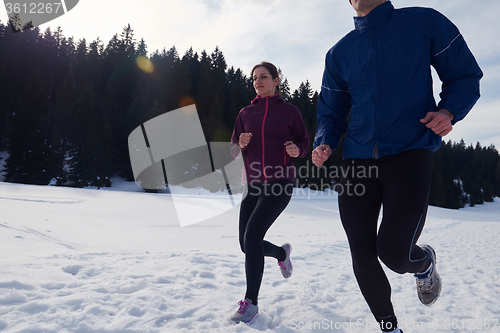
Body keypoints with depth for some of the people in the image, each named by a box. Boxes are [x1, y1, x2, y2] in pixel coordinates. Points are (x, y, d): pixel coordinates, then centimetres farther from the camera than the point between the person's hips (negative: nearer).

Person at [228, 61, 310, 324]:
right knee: (247, 244, 5)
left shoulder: (290, 111, 4)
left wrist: (297, 150, -12)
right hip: (252, 184, 5)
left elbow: (304, 141, 11)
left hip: (279, 183, -5)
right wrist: (241, 144, -9)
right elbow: (234, 148, 15)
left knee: (252, 235, -19)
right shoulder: (246, 113, 12)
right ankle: (282, 253, 40)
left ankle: (251, 302, -4)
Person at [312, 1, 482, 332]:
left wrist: (448, 111, -11)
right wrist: (324, 143, -5)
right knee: (362, 259, 3)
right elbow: (331, 112, 15)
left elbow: (465, 75, 9)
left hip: (410, 153, -3)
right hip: (358, 159, 4)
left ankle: (425, 262, 24)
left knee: (393, 251, -17)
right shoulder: (339, 53, 14)